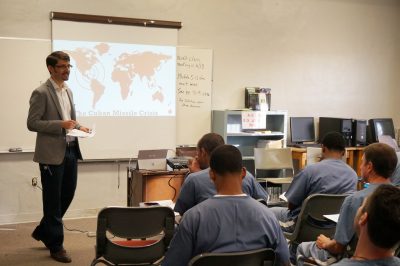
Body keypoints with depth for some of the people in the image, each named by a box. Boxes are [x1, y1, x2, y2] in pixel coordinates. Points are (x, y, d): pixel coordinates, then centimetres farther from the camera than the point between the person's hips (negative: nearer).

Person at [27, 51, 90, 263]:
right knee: (53, 200, 4)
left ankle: (43, 231, 36)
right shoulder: (41, 93, -11)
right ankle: (55, 245, 17)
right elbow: (32, 123, -14)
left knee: (67, 195, 16)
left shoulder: (68, 91, 13)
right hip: (52, 153, -8)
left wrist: (78, 126, 4)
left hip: (70, 151, 8)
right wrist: (60, 124, -23)